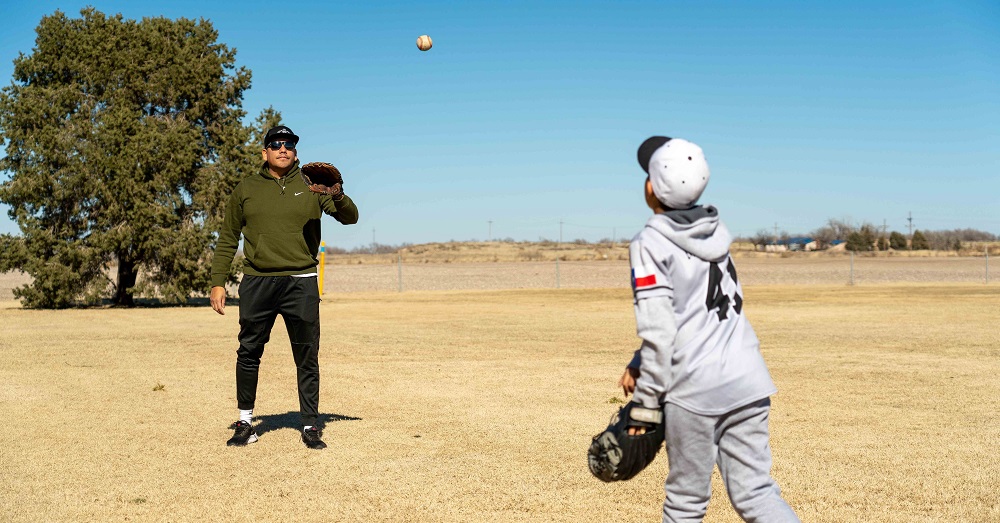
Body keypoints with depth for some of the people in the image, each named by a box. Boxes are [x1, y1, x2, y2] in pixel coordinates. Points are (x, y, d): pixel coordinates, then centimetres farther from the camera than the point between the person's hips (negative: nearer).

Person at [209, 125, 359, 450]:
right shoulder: (246, 189, 10)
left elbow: (350, 217, 2)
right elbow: (227, 240, 12)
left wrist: (338, 197, -19)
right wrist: (218, 282, 4)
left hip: (301, 283, -1)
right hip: (257, 283, 1)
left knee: (307, 358, 1)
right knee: (248, 353, 5)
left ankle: (310, 426, 10)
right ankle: (245, 422, 19)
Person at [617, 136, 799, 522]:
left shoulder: (650, 243, -8)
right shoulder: (715, 233, 14)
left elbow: (659, 332, -13)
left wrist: (646, 401, -4)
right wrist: (639, 365, 22)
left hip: (695, 388, -6)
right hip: (748, 381, 6)